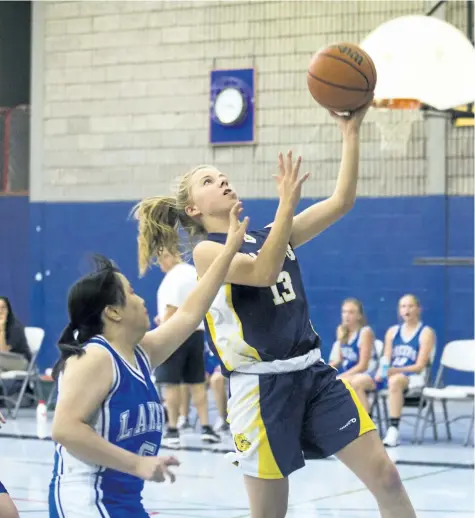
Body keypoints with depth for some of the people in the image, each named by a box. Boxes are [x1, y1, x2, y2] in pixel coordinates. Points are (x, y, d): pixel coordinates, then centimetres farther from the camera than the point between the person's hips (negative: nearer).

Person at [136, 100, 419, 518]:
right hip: (262, 386, -6)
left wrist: (351, 132, -2)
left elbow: (341, 202, 5)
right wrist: (287, 202, -26)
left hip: (314, 373, 6)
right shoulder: (207, 251, -5)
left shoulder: (272, 235, 12)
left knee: (386, 478, -3)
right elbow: (264, 273, -23)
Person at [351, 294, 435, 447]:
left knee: (395, 380, -41)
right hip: (389, 375, 6)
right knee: (357, 381, -17)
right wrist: (381, 371, -13)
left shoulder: (426, 333, 0)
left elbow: (419, 366, -8)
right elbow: (386, 359, 11)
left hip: (413, 378, -6)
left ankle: (393, 430, -41)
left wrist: (395, 370, -21)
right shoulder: (393, 331, 16)